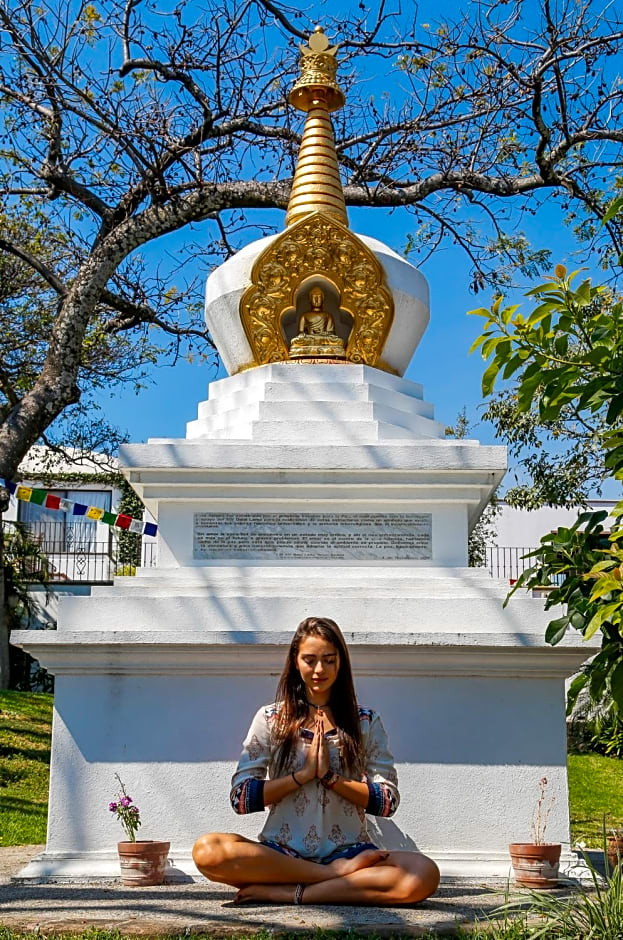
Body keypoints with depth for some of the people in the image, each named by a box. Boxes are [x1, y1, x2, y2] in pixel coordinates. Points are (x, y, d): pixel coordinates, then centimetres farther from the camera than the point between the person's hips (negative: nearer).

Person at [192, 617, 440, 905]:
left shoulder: (366, 722, 11)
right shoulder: (270, 719, 10)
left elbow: (387, 802, 4)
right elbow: (241, 798, 1)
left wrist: (329, 776, -8)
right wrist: (303, 774, -7)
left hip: (347, 850, 0)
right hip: (282, 853, 0)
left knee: (424, 874, -30)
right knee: (207, 850, -31)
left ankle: (286, 893, -25)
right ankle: (339, 874, -23)